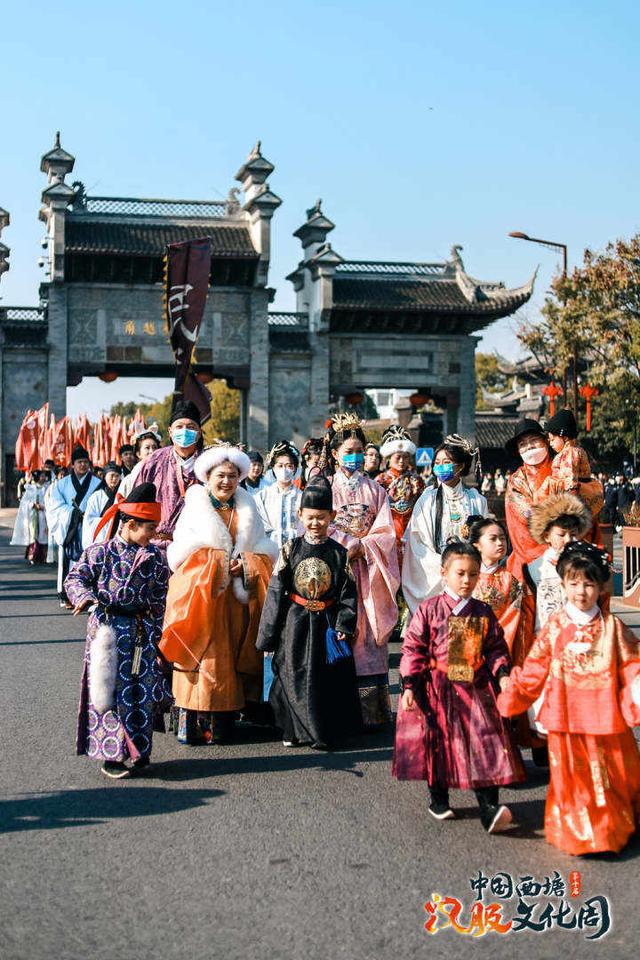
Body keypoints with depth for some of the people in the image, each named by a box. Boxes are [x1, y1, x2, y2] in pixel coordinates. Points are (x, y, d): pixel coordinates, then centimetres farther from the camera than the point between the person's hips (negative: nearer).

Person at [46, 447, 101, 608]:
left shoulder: (97, 483, 9)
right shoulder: (62, 484, 12)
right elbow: (56, 506, 1)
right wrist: (75, 512, -11)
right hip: (68, 529, 1)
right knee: (68, 561, -3)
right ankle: (66, 596, 0)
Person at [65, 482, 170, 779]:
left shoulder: (154, 556, 5)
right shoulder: (100, 552, -6)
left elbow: (159, 598, 10)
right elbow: (75, 577, -3)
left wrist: (157, 632, 10)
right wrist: (84, 596, -23)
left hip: (143, 631, 4)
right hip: (109, 629, -4)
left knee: (143, 693, 5)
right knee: (111, 691, -1)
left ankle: (138, 752, 18)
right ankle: (111, 755, 8)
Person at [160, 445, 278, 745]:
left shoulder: (247, 509, 14)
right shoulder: (194, 507, 6)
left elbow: (265, 552, 9)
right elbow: (181, 554, -3)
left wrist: (246, 565, -11)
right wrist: (213, 567, -13)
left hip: (238, 597, 3)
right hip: (200, 595, -3)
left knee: (232, 657, 2)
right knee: (204, 658, -7)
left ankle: (223, 724, 7)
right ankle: (191, 723, -4)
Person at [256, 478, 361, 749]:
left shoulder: (339, 553, 0)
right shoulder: (290, 549, -1)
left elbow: (348, 592, 2)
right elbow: (276, 591, 0)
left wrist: (344, 624, -10)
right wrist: (268, 634, -1)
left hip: (327, 624, 0)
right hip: (295, 622, 0)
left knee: (327, 679, 4)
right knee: (292, 676, 4)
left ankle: (324, 733, 16)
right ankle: (293, 729, 18)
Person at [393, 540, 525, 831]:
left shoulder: (483, 613, 6)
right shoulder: (429, 610, -4)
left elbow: (496, 648, 12)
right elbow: (412, 649, -4)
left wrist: (502, 674, -6)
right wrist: (408, 686, -9)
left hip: (475, 689, 2)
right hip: (437, 689, -2)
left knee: (485, 742, -7)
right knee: (438, 740, 6)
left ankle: (489, 809, -7)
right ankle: (438, 799, 26)